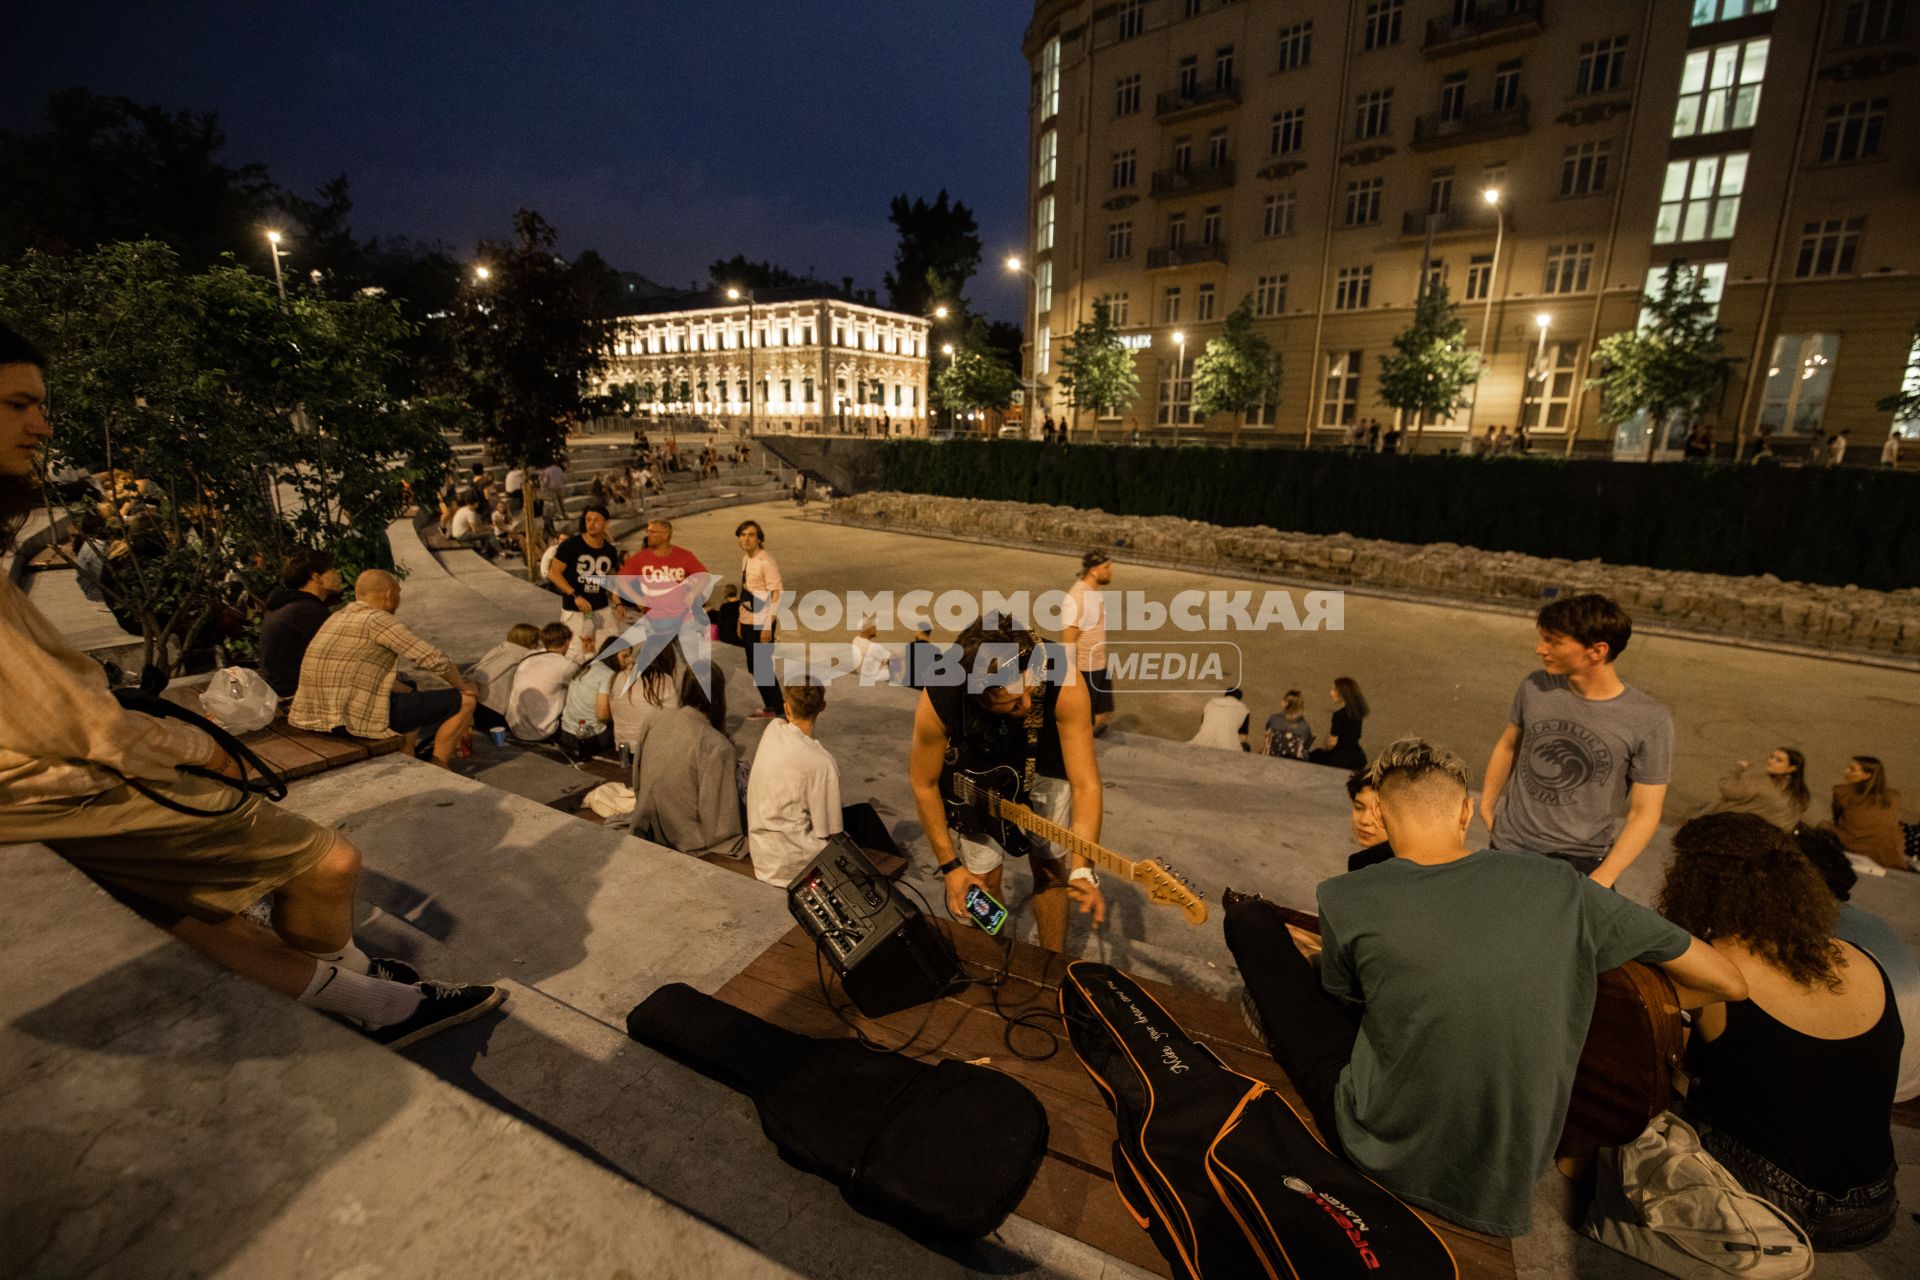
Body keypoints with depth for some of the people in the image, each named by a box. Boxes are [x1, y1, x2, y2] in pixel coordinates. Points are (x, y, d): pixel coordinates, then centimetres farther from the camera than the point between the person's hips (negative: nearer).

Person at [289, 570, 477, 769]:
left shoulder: (337, 618, 16)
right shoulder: (378, 620, -12)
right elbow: (437, 661, -17)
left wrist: (412, 692, 24)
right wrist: (465, 688, 0)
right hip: (362, 718, -10)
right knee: (465, 700, -4)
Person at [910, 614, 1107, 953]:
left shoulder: (1061, 683, -38)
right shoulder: (939, 701, -37)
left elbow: (1085, 782, -32)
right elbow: (924, 784, -19)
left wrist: (1081, 869, -41)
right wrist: (950, 865, -14)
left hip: (1043, 770, 1)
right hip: (975, 780, 0)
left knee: (1051, 869, 9)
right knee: (984, 878, 5)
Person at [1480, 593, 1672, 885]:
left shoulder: (1650, 722, -14)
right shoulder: (1534, 687, -6)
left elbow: (1644, 814, -10)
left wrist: (1603, 879, -16)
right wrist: (1487, 807, 13)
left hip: (1581, 861, -2)